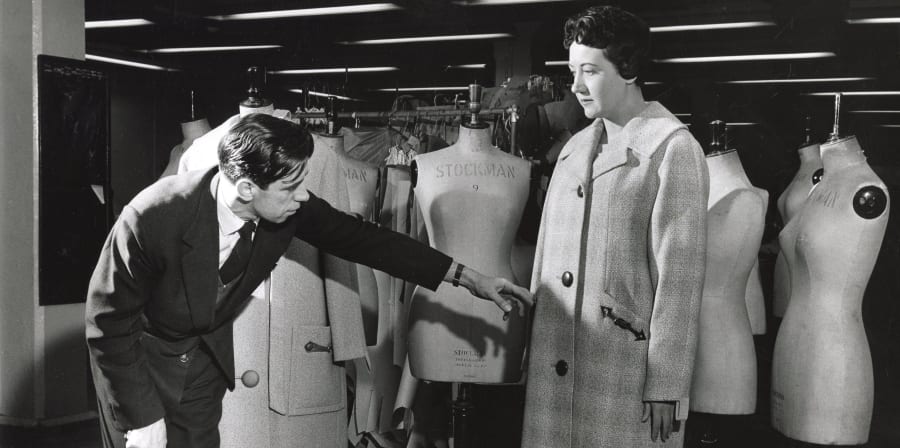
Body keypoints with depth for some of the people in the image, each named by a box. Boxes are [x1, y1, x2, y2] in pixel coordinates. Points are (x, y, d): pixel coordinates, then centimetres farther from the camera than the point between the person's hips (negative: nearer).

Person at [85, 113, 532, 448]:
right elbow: (108, 321, -20)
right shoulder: (154, 216, -32)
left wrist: (468, 278, -8)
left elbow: (360, 238, -9)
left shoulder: (290, 208, -21)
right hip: (140, 358, -3)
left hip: (209, 355, 3)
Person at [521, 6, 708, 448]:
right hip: (553, 363, 6)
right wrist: (533, 342, 10)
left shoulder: (672, 148, -7)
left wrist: (665, 385, -12)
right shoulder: (574, 148, 13)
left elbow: (679, 275, -10)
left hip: (625, 372, -5)